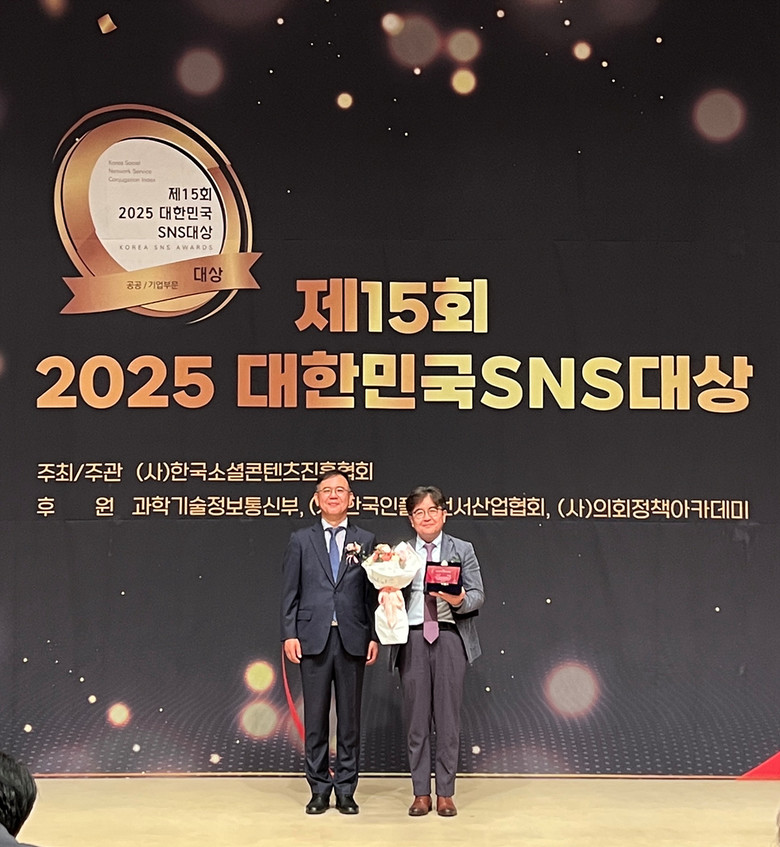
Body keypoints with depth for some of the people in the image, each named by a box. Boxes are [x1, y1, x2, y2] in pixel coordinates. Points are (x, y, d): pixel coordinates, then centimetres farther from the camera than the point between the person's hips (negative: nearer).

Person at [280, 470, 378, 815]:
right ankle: (319, 790, 14)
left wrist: (375, 637, -2)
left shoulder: (366, 541, 8)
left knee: (350, 717, 5)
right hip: (312, 638, 0)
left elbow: (373, 593, 5)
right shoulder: (301, 541, 7)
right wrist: (289, 634, -5)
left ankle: (346, 790, 14)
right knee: (315, 717, 4)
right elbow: (290, 592, 4)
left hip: (353, 640, 0)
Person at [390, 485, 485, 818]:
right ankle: (421, 793, 13)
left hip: (450, 637, -1)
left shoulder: (462, 550, 8)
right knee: (416, 718, 4)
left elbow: (478, 596, 3)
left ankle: (446, 793, 11)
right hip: (413, 638, 1)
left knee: (447, 717, 2)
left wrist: (459, 600, -17)